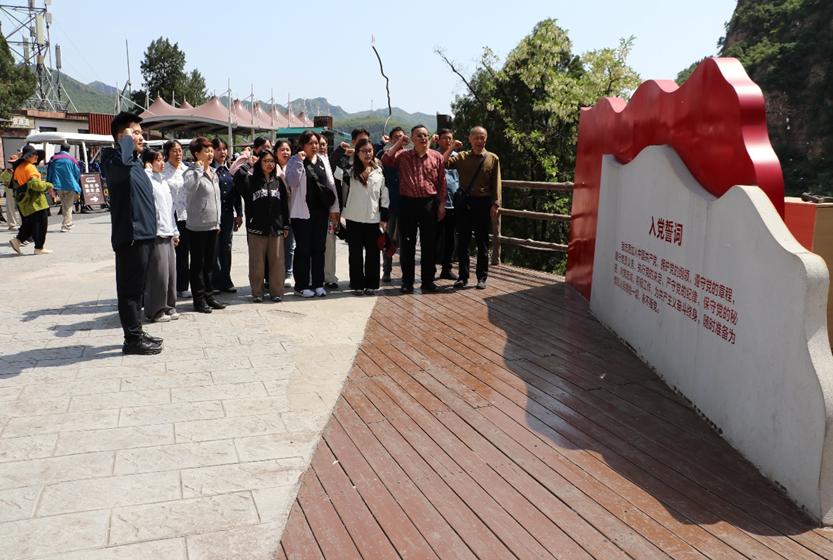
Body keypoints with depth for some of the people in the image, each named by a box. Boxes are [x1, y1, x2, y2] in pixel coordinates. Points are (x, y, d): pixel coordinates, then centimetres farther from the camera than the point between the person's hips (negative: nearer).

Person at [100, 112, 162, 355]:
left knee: (137, 287, 16)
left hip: (142, 234, 10)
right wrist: (127, 138, -22)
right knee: (130, 288, -2)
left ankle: (137, 333, 26)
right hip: (130, 236, -10)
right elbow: (122, 161, -41)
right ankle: (133, 340, 4)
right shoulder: (115, 161, -13)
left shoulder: (135, 162, 17)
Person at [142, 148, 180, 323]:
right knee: (158, 272, -6)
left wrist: (175, 232, 20)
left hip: (168, 233, 8)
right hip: (155, 233, -8)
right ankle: (155, 311, 3)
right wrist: (148, 170, -22)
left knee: (171, 271, 10)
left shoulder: (163, 181, 18)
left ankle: (168, 306, 20)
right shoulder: (147, 180, -7)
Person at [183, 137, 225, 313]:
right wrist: (199, 170, -27)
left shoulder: (213, 173, 14)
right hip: (197, 226, -8)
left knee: (210, 263, 14)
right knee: (197, 264, 1)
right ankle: (199, 299, 7)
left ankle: (209, 296, 22)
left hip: (212, 225, 8)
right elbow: (188, 187, -35)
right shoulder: (192, 172, -11)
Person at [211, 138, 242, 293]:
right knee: (214, 248, 0)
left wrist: (239, 214, 12)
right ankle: (215, 281, 8)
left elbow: (236, 193, 14)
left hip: (228, 214, 5)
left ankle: (225, 280, 16)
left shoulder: (230, 169, 12)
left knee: (226, 247, 9)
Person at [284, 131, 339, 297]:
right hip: (303, 212, -5)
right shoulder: (295, 161, -3)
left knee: (319, 248, 8)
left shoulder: (322, 161, 12)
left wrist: (334, 208, 9)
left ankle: (318, 283, 17)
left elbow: (331, 184, 13)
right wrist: (299, 161, -21)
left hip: (321, 211, 5)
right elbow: (293, 182, -18)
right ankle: (302, 285, 9)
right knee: (303, 249, 1)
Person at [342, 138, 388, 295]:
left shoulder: (379, 171, 5)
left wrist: (384, 218, 3)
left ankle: (371, 284, 15)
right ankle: (357, 285, 12)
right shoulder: (351, 171, 2)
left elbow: (384, 195, 6)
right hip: (354, 218, -1)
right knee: (355, 252, 5)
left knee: (372, 252, 6)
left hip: (373, 218, 1)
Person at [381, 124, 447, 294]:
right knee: (407, 244, 5)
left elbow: (442, 183, 6)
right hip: (408, 203, 0)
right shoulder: (402, 156, 5)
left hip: (429, 203, 0)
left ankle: (428, 280, 16)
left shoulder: (436, 157, 5)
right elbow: (385, 160, -10)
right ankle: (407, 281, 14)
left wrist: (442, 205, 1)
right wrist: (398, 143, -5)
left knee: (429, 244, 6)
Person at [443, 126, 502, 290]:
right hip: (464, 202, 2)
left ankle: (481, 277, 13)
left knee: (482, 242, 5)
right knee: (462, 241, 6)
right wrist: (452, 147, -11)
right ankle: (463, 276, 15)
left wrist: (495, 204, -7)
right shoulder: (462, 157, 6)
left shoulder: (493, 159, 2)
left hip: (483, 203, -2)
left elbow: (496, 184, -1)